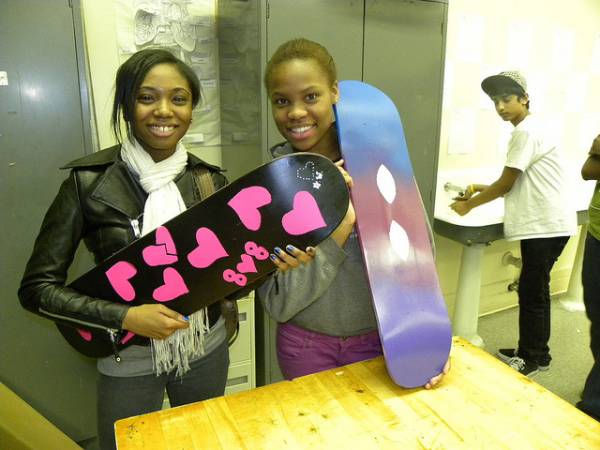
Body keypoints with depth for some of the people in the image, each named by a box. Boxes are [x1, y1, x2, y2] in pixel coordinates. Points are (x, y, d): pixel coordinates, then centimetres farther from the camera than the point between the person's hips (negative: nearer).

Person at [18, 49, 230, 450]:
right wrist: (125, 317, -22)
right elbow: (37, 287, -11)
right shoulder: (90, 182, -15)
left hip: (207, 348, 3)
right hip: (129, 359, -3)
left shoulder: (210, 179, -5)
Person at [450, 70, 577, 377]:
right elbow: (517, 183, 18)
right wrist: (481, 189, 12)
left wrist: (469, 205, -4)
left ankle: (533, 358, 14)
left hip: (546, 225, -10)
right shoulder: (527, 129, 17)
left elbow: (507, 184, -14)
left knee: (532, 293, 0)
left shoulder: (527, 131, -15)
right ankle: (531, 352, 27)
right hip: (542, 224, 10)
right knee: (533, 291, 16)